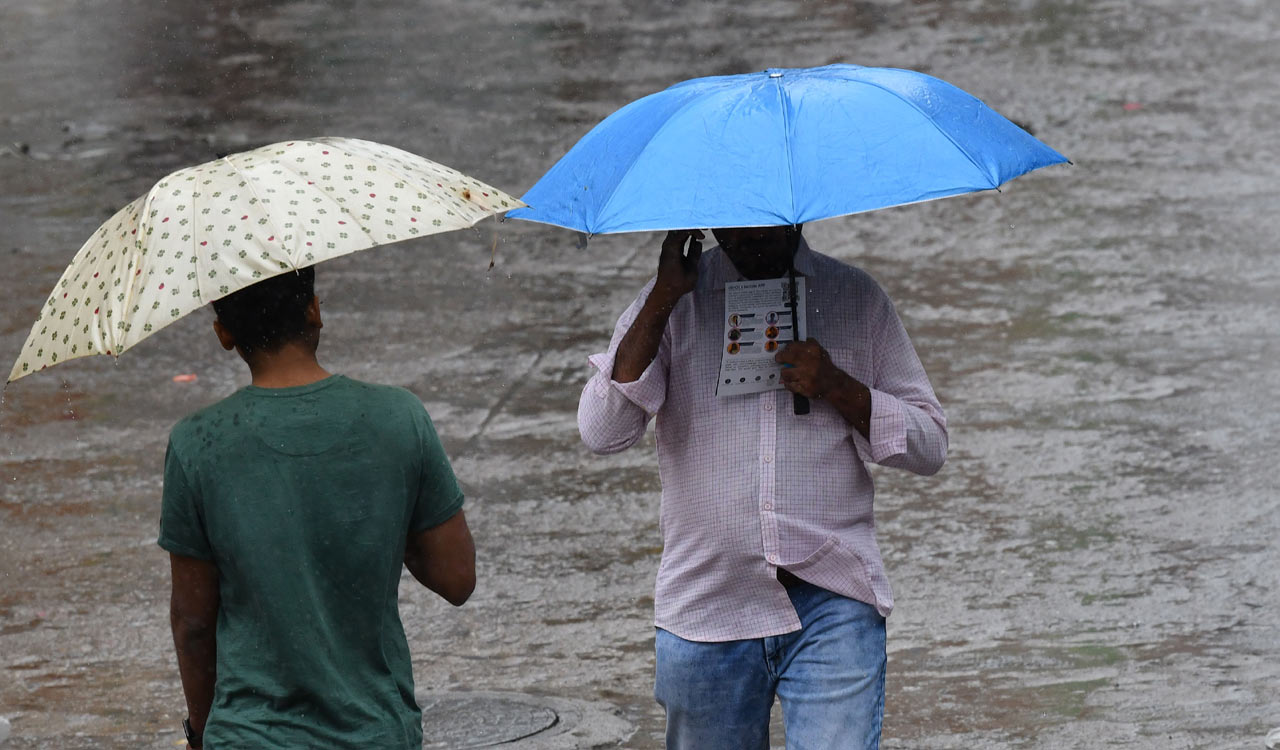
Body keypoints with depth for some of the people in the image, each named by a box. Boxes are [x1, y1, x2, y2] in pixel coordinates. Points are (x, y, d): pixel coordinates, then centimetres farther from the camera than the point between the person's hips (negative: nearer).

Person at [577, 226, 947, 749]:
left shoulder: (857, 298, 7)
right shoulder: (670, 303, 5)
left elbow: (930, 445, 6)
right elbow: (602, 432, -9)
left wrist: (838, 388, -11)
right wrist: (664, 297, -12)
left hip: (833, 607, -1)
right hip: (706, 605, 1)